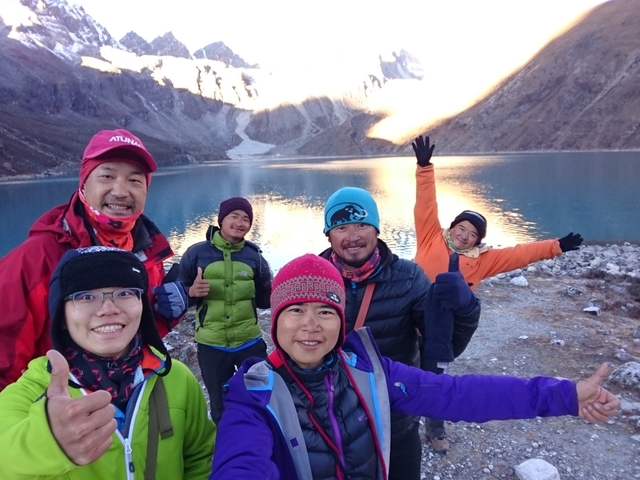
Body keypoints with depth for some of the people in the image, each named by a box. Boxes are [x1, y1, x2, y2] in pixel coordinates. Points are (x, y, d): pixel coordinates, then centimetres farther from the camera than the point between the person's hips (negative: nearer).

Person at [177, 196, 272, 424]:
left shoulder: (254, 256, 1)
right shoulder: (197, 253, -3)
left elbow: (264, 299, 5)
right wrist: (191, 292, -21)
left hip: (250, 343, 1)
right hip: (210, 345, -1)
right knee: (220, 407, 16)